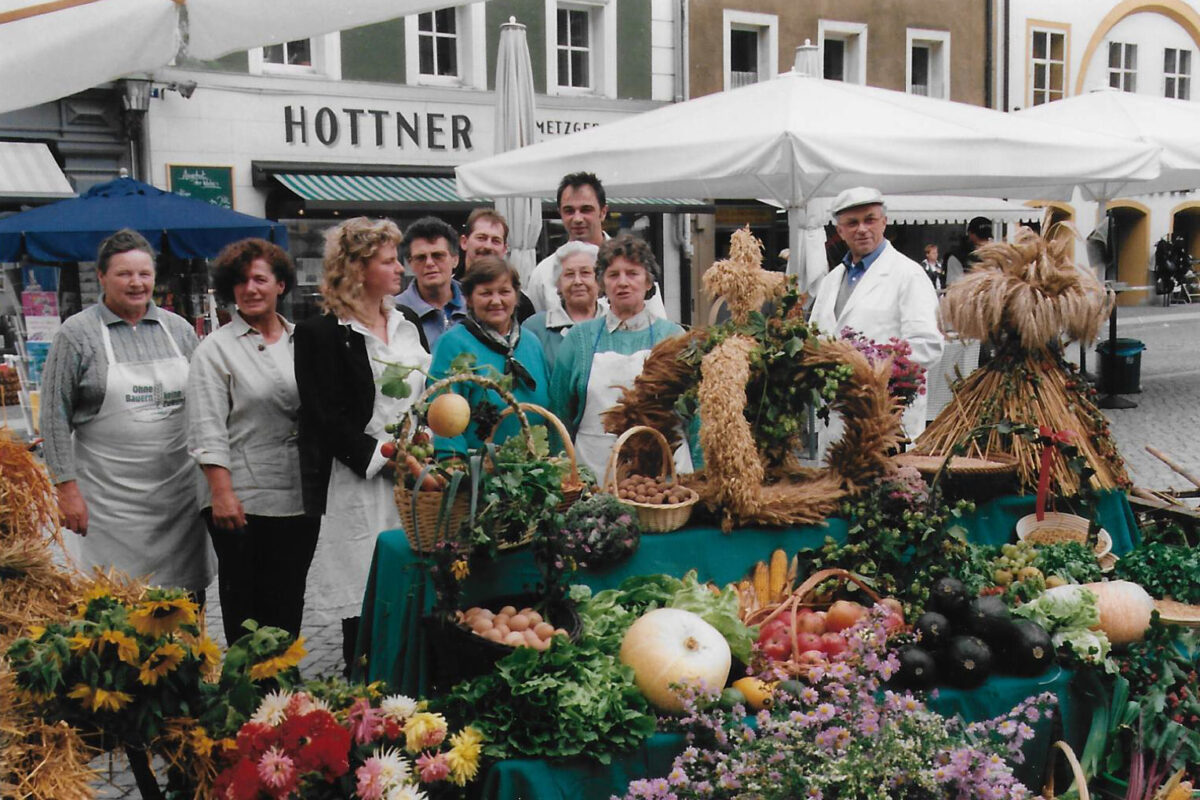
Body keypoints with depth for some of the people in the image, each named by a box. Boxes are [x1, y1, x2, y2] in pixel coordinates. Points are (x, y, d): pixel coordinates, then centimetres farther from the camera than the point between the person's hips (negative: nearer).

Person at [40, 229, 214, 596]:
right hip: (110, 499, -3)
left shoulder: (179, 329, 10)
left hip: (180, 493, 4)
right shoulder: (77, 334, -2)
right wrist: (66, 486, -8)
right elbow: (55, 416, -2)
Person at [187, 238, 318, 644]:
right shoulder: (216, 348, -2)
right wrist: (222, 493, -15)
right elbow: (207, 430, -7)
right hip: (242, 500, -4)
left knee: (289, 600, 11)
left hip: (300, 499, 4)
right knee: (244, 600, 4)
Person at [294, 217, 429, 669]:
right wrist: (385, 456, -15)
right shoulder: (321, 334, -5)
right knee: (365, 600, -2)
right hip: (361, 484, -6)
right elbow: (327, 420, -10)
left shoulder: (409, 325, 14)